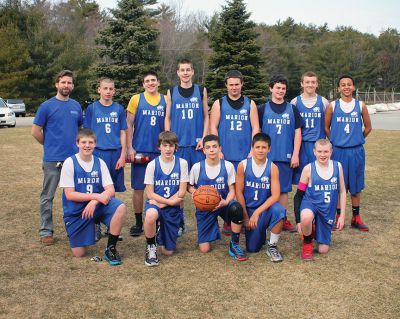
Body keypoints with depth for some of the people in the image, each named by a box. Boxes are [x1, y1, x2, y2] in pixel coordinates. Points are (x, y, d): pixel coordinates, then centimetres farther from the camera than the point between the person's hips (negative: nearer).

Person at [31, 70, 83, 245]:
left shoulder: (77, 106, 8)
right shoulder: (47, 106, -4)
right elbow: (35, 131, -2)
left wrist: (76, 144, 8)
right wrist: (51, 145, 4)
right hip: (52, 159, -4)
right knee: (47, 196, 3)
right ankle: (46, 231, 13)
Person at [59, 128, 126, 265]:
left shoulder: (100, 163, -1)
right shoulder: (69, 163, -10)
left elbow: (111, 190, -7)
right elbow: (69, 195, -14)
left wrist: (94, 201, -26)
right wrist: (96, 196, -23)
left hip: (97, 204, 2)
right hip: (76, 209, -2)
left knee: (120, 207, -29)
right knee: (79, 253, -5)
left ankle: (111, 249, -11)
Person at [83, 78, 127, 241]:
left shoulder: (119, 109, 8)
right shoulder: (92, 108, 4)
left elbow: (123, 133, 7)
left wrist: (123, 155, -1)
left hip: (115, 154, 2)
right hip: (98, 153, -2)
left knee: (112, 191, 8)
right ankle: (96, 226, 11)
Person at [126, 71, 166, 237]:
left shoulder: (165, 101, 7)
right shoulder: (136, 99, 3)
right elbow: (129, 125, 2)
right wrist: (129, 148, -5)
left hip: (160, 151, 1)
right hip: (140, 151, -1)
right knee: (138, 187, 3)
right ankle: (138, 222, 15)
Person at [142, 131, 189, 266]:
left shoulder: (182, 163, -6)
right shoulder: (152, 165, -7)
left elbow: (182, 192, -7)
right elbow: (149, 194, -8)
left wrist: (162, 203, -14)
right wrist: (170, 201, -16)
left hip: (173, 208, 2)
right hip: (154, 202, -1)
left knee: (168, 252, 3)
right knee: (151, 215, -41)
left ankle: (161, 233, 39)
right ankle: (151, 247, -13)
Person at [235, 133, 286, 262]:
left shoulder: (272, 168, -11)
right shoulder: (243, 165, -10)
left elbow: (275, 195, -17)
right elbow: (239, 192, -6)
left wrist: (257, 212, -25)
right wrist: (245, 217, -7)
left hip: (265, 208, 0)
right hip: (248, 209, 0)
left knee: (279, 210, -34)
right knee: (252, 248, -11)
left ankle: (272, 246, -12)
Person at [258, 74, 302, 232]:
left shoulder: (292, 109, 9)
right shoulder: (262, 109, 6)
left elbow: (297, 132, 7)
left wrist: (295, 154, 0)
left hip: (286, 157, 1)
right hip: (267, 156, -1)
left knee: (284, 189, 6)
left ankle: (283, 219, 16)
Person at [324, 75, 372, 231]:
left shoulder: (360, 105, 2)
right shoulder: (332, 106, -1)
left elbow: (368, 127, 11)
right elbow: (326, 127, 6)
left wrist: (357, 139, 11)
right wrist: (335, 141, 6)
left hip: (356, 152, 1)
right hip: (338, 152, -1)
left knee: (356, 186, 9)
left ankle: (356, 218, 19)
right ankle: (337, 217, 17)